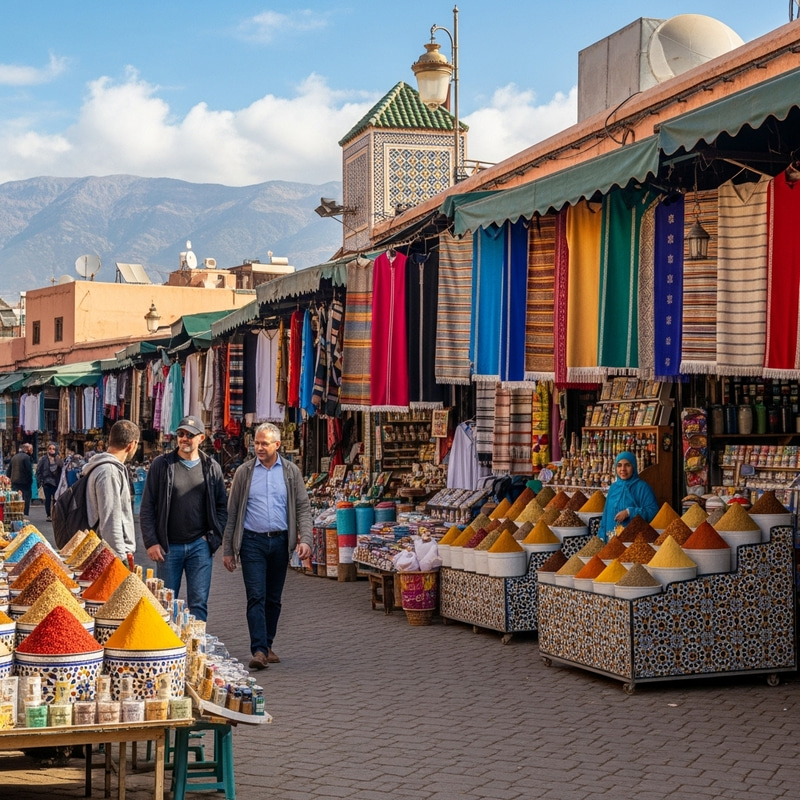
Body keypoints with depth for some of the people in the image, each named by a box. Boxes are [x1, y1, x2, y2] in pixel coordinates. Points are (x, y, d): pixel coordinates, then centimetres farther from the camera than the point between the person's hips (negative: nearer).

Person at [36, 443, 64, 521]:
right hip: (47, 481, -1)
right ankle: (48, 515, 10)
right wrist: (40, 481, -7)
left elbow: (62, 469, 3)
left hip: (56, 482, 1)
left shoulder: (58, 458, 6)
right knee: (48, 499, 3)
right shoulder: (43, 459, 1)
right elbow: (38, 470, 0)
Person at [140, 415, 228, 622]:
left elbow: (222, 506, 9)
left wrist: (213, 537, -3)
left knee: (198, 603, 0)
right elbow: (147, 507, 1)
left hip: (200, 545, 0)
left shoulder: (211, 468, 5)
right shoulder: (161, 464, 1)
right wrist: (151, 542, -6)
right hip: (168, 547, 0)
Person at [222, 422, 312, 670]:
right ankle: (259, 650, -14)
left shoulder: (291, 472, 6)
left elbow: (303, 507, 5)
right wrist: (227, 549, 2)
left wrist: (305, 539, -10)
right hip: (252, 541, -2)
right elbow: (232, 512, 4)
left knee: (274, 599, 10)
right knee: (256, 597, -10)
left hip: (280, 541, 2)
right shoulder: (244, 472, 2)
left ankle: (267, 645, 21)